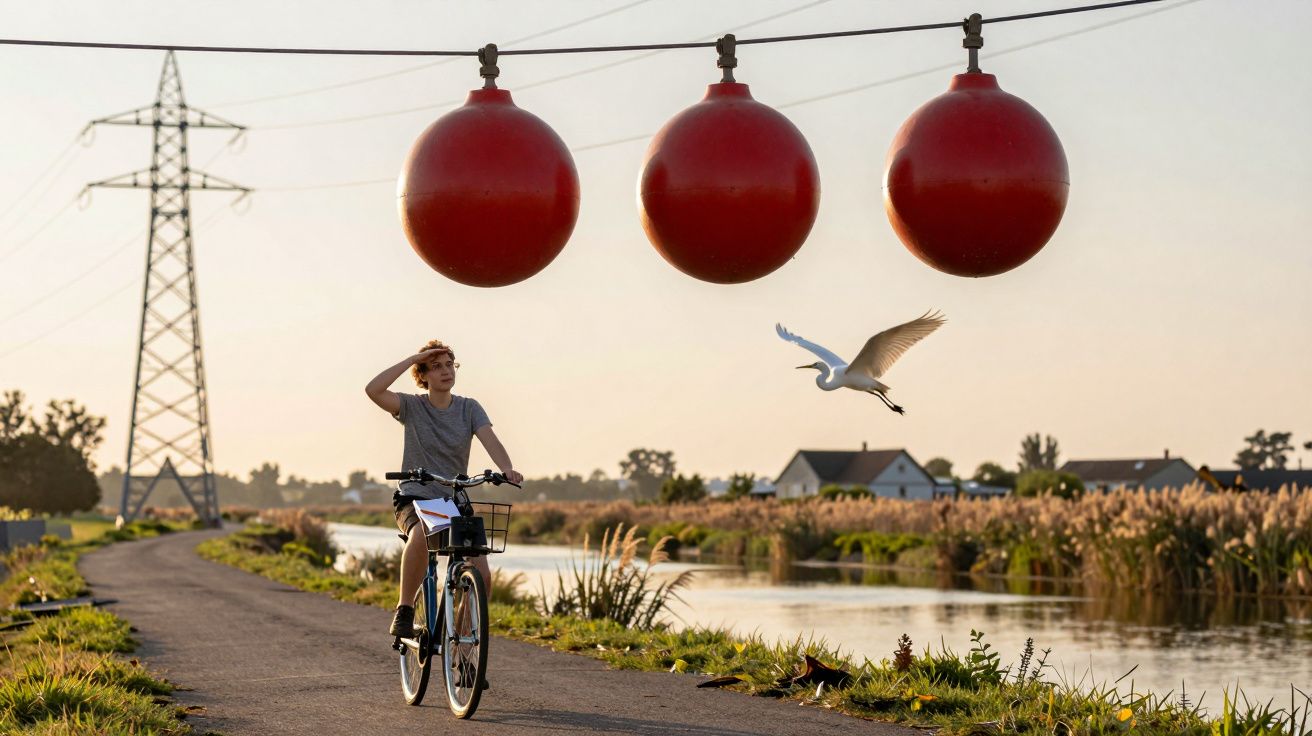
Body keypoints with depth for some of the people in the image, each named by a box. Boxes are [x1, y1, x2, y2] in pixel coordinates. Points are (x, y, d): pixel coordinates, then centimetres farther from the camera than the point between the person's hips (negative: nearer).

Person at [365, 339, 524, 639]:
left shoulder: (468, 408, 4)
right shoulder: (412, 407, -2)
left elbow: (490, 440, -13)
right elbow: (373, 390, -19)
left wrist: (507, 469, -33)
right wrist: (412, 359, -17)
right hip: (414, 498, -2)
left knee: (481, 576, -17)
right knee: (420, 536, -39)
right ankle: (404, 611, -23)